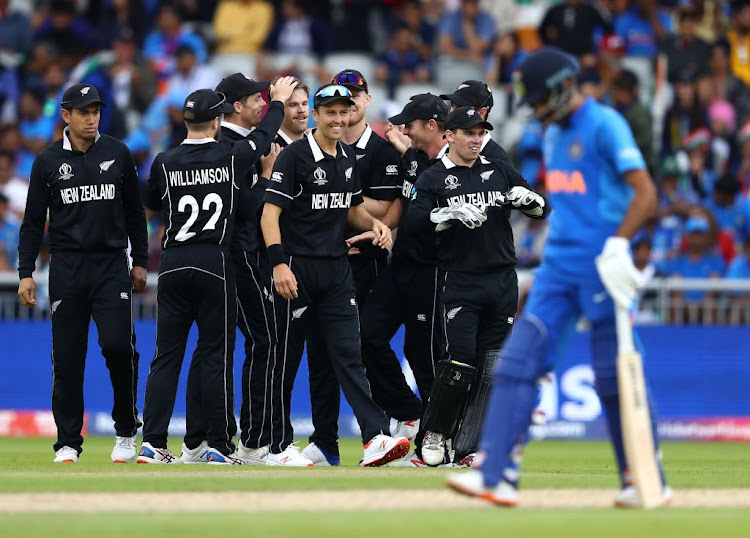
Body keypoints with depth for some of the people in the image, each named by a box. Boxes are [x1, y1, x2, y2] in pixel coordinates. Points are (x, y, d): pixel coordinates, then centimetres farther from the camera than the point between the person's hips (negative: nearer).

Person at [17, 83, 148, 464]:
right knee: (67, 357, -1)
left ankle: (126, 431, 3)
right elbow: (33, 222, 7)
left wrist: (140, 261, 10)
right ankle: (68, 442, 7)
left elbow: (134, 212, 13)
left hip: (112, 265, 0)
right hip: (67, 268, 0)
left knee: (118, 345, -14)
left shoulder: (118, 154, 6)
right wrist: (26, 272, 0)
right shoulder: (48, 161, 4)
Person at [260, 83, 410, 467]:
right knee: (287, 358, 3)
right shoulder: (295, 155, -8)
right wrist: (279, 263, -25)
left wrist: (374, 223, 4)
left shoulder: (349, 158, 12)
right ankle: (279, 444, 13)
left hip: (337, 269, 5)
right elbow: (270, 212, -14)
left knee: (348, 353, -4)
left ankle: (375, 437, -15)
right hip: (298, 269, -5)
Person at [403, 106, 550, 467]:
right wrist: (453, 212, -23)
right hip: (461, 284, -4)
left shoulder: (501, 173, 15)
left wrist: (528, 198, -6)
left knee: (492, 365, 0)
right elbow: (414, 220, -11)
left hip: (503, 283, 4)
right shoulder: (434, 179, 3)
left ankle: (466, 445, 3)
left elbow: (543, 210, 16)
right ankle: (434, 433, 6)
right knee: (461, 361, -12)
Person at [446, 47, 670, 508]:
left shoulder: (605, 125, -10)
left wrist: (618, 246, -30)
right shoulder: (554, 134, 16)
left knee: (614, 376, -3)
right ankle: (496, 475, -10)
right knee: (518, 361, -5)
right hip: (557, 268, 8)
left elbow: (645, 193, -19)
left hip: (600, 269, -8)